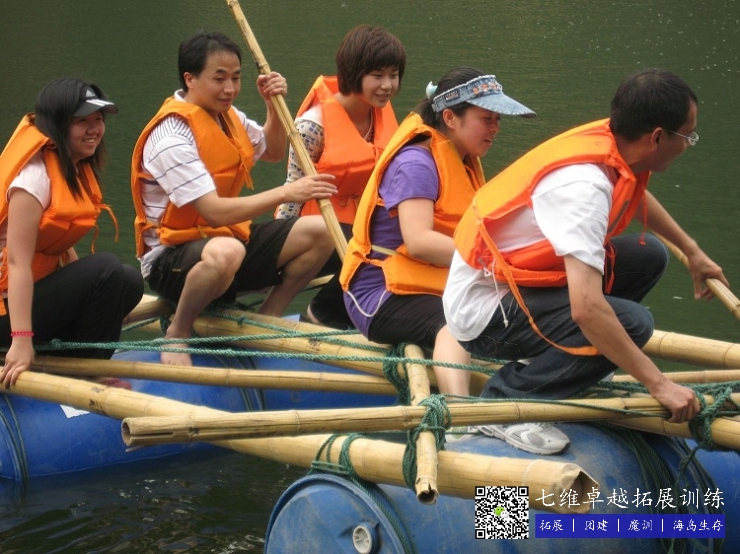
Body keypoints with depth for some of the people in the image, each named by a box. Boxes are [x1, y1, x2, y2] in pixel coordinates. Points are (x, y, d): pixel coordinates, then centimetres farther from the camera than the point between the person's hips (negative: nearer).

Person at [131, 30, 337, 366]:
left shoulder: (227, 115, 5)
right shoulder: (171, 138, -22)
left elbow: (272, 152, 25)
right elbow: (215, 212, -30)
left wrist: (274, 107, 6)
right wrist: (286, 193, -32)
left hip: (229, 236, 8)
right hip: (172, 259, -8)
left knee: (318, 232, -8)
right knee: (225, 252, -43)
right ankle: (177, 333, -16)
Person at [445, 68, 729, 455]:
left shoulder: (610, 139, -3)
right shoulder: (585, 184, -30)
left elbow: (638, 198, 25)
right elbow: (586, 309, -38)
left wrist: (692, 250, 35)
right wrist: (659, 385, -32)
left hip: (515, 277, 9)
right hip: (483, 311, -9)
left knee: (647, 257, 7)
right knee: (631, 322, -24)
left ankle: (567, 359, 19)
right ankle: (503, 403, -12)